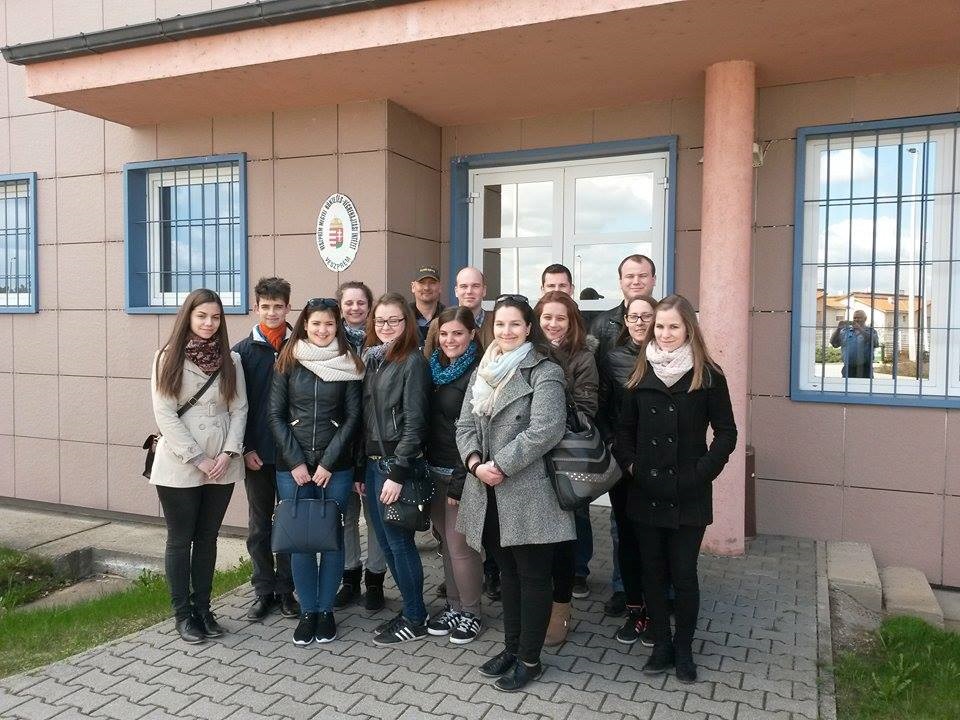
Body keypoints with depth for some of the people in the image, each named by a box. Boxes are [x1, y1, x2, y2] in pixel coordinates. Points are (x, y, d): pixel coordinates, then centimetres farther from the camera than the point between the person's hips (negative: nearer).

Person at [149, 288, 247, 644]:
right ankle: (183, 613, 21)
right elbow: (165, 415, -9)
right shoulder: (168, 358, -4)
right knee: (180, 540, 8)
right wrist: (198, 459, -13)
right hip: (179, 467, -3)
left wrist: (228, 454, -9)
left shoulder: (231, 359, 4)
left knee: (207, 538, 13)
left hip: (222, 466, 3)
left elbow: (239, 409, 4)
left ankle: (203, 608, 25)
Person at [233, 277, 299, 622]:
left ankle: (286, 589, 23)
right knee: (259, 525, 11)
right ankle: (264, 590, 25)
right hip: (257, 454, 1)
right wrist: (245, 449, -5)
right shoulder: (242, 352, 2)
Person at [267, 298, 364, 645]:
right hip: (293, 466, 1)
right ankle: (307, 612, 19)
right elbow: (275, 414, 1)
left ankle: (326, 609, 21)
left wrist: (327, 462, -8)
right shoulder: (288, 361, 3)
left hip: (336, 467, 0)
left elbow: (352, 417, -1)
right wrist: (296, 462, -7)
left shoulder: (348, 364, 1)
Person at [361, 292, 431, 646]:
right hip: (372, 461, 7)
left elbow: (414, 422, -15)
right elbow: (365, 417, 12)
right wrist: (361, 469, 10)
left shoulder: (412, 362, -10)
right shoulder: (372, 359, 11)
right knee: (386, 541, 13)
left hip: (397, 463, -7)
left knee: (399, 541, 1)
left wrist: (397, 473, -18)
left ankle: (416, 620, 16)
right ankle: (410, 609, 28)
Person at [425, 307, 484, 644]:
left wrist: (460, 483, -16)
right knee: (447, 541, 14)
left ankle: (471, 614, 17)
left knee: (460, 544, 0)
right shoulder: (436, 368, 10)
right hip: (435, 468, 7)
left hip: (462, 473, -7)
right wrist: (427, 468, 8)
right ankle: (454, 606, 28)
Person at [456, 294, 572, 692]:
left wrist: (501, 465, -18)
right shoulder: (483, 370, 13)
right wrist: (475, 463, -8)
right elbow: (465, 423, 10)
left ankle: (530, 659, 20)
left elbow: (545, 430, -20)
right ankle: (512, 646, 33)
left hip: (528, 491, -7)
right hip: (488, 491, 7)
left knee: (533, 576, 6)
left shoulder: (545, 372, -9)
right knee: (507, 571, 19)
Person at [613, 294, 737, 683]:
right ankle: (661, 644, 27)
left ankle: (683, 648, 23)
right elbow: (624, 427, 12)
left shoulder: (708, 375, -4)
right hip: (646, 492, 3)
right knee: (652, 572, 11)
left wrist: (703, 472, -10)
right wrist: (630, 464, -1)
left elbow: (726, 432, -1)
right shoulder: (641, 374, 6)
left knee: (683, 574, 4)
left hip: (688, 495, -3)